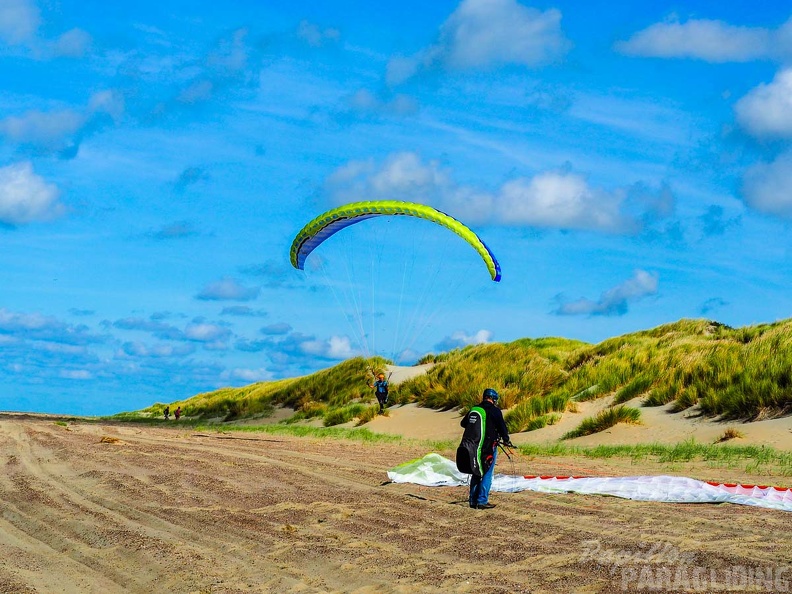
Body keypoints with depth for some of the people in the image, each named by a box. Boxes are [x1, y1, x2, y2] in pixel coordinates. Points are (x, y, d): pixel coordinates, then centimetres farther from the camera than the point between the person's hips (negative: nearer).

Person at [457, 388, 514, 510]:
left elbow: (463, 423, 22)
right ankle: (482, 501, -4)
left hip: (472, 448, 6)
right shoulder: (494, 411, -9)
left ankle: (473, 500, 17)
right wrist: (507, 440, 10)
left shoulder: (474, 409, 10)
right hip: (488, 447, -6)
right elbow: (502, 427, -8)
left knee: (476, 473, 15)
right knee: (487, 475, -1)